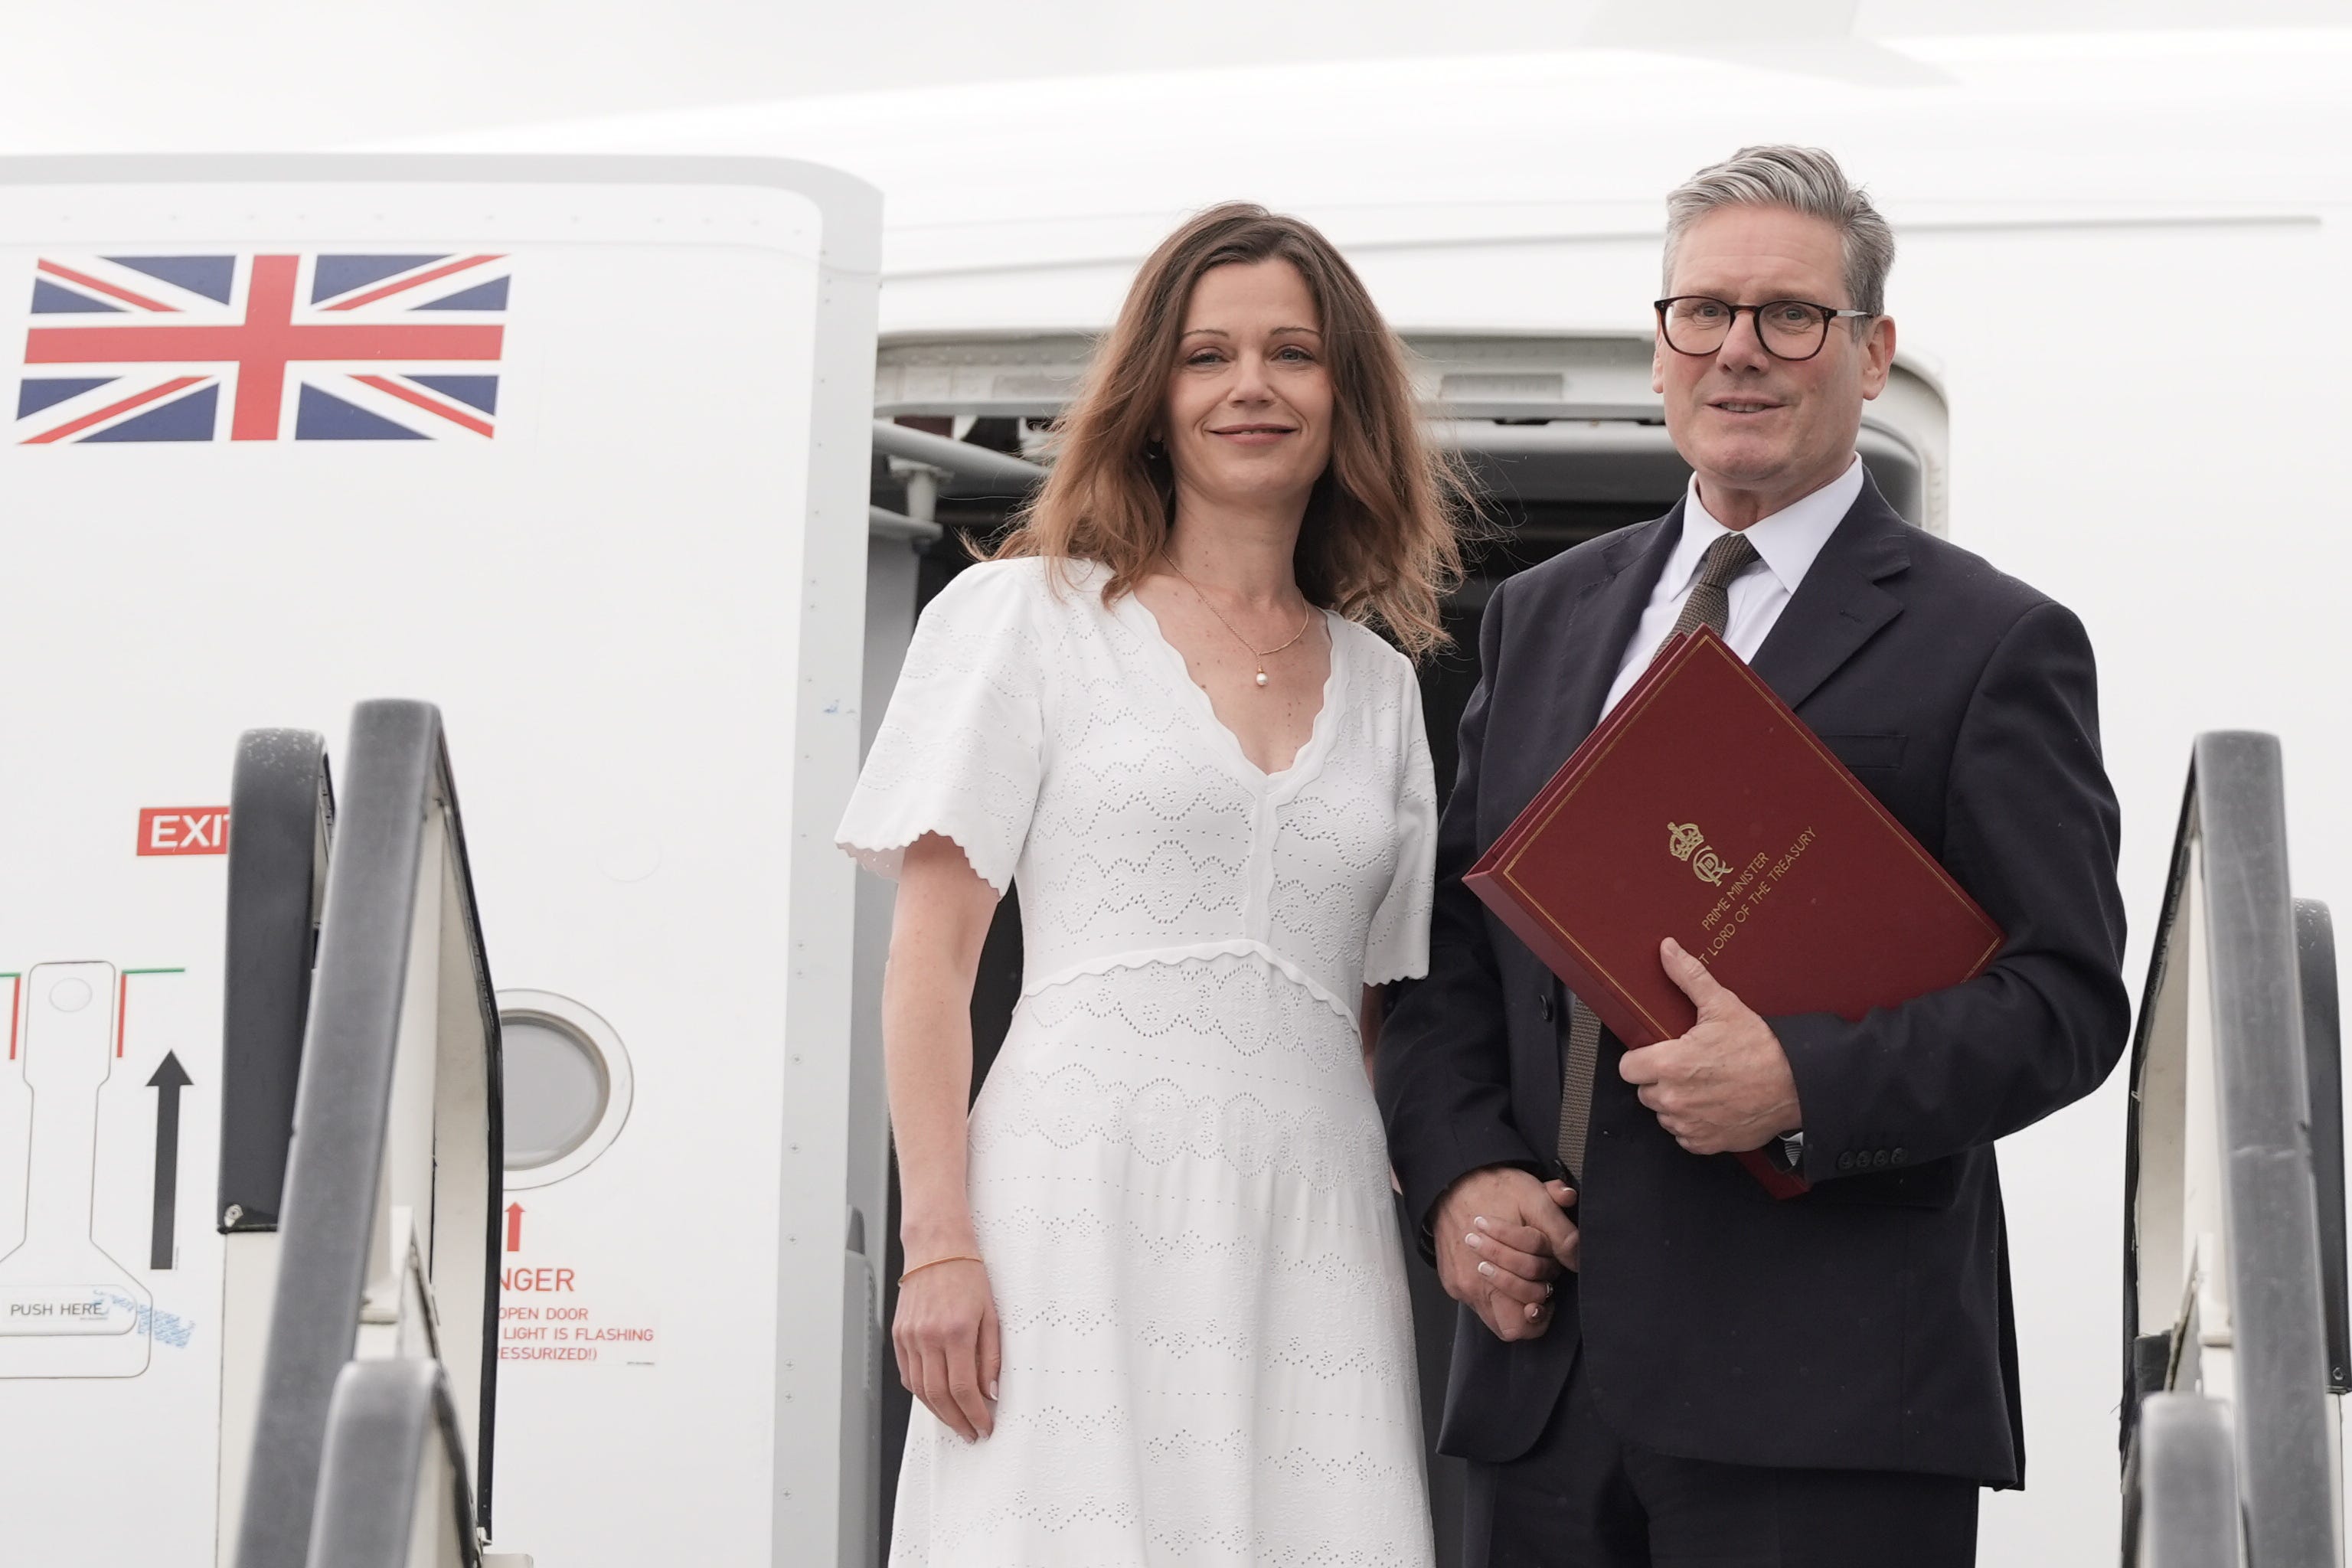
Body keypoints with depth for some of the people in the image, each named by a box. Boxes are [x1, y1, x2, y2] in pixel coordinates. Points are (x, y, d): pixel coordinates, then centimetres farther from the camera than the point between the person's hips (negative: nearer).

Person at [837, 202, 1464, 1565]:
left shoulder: (1384, 687, 18)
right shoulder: (1029, 618, 6)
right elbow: (931, 957, 0)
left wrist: (1438, 1229, 7)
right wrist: (938, 1244, -10)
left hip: (1316, 1232, 4)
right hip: (1087, 1202, -3)